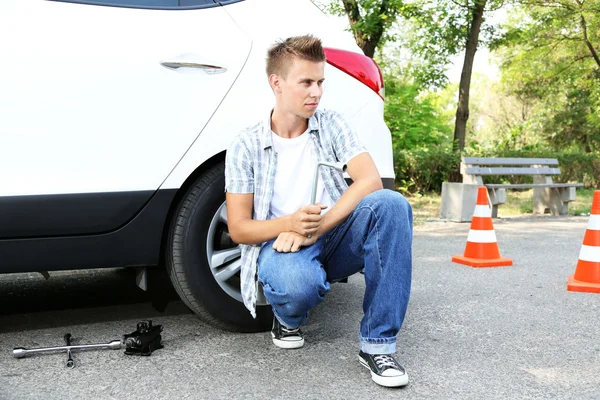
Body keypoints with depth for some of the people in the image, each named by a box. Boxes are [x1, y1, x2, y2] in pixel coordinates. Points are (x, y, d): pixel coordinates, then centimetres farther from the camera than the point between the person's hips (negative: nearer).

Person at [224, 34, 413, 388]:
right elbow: (238, 229, -3)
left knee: (391, 204, -28)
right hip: (280, 244, -2)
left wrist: (316, 227, -24)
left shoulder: (332, 124, 4)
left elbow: (370, 180, -11)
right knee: (298, 282, -40)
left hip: (334, 239, 3)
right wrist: (289, 224, -24)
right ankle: (288, 320, 2)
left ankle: (378, 344, -22)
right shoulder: (246, 145, -1)